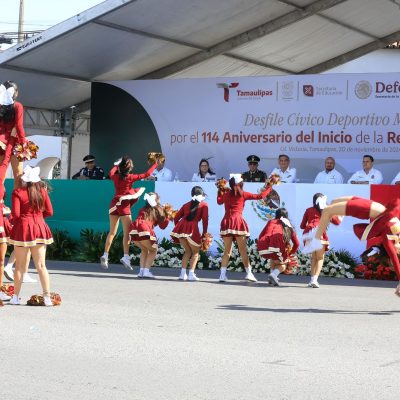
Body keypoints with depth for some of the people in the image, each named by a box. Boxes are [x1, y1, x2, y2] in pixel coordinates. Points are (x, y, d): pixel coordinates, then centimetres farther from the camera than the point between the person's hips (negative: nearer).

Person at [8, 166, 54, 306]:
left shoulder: (18, 192, -8)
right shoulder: (42, 191, 1)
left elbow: (15, 214, -13)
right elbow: (49, 212, 2)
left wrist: (14, 221, 9)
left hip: (22, 228, -2)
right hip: (39, 228, 2)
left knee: (19, 266, 7)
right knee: (41, 265, 4)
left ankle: (16, 297, 10)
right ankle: (47, 297, 0)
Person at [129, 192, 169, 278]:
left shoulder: (143, 209, 30)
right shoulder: (158, 210, 17)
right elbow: (162, 226, 19)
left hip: (133, 229, 5)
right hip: (144, 230, -5)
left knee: (144, 250, 27)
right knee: (153, 250, 15)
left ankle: (141, 271, 14)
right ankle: (146, 271, -1)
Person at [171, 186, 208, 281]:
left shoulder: (186, 204, 24)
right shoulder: (204, 205, 12)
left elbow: (176, 218, 20)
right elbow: (205, 219, -1)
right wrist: (204, 234, 4)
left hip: (181, 227, 4)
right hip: (192, 228, -4)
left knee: (188, 251, 22)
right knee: (195, 252, 13)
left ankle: (183, 273, 12)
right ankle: (191, 274, -1)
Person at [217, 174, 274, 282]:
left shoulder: (226, 194, 12)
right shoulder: (243, 194, 4)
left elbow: (219, 201, 31)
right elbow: (260, 196, 6)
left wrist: (220, 191, 42)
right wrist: (269, 188, 19)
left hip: (226, 222, 3)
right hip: (238, 222, -3)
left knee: (227, 251, 6)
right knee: (243, 250, 1)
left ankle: (223, 274, -1)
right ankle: (248, 273, -2)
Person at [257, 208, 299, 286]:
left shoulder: (271, 222, 28)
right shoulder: (289, 226, 26)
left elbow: (260, 236, 24)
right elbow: (296, 244, 27)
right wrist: (290, 254, 42)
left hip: (263, 248, 3)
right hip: (277, 247, -3)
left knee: (273, 257, 38)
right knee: (283, 264, 25)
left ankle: (273, 274, 24)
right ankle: (273, 275, -4)